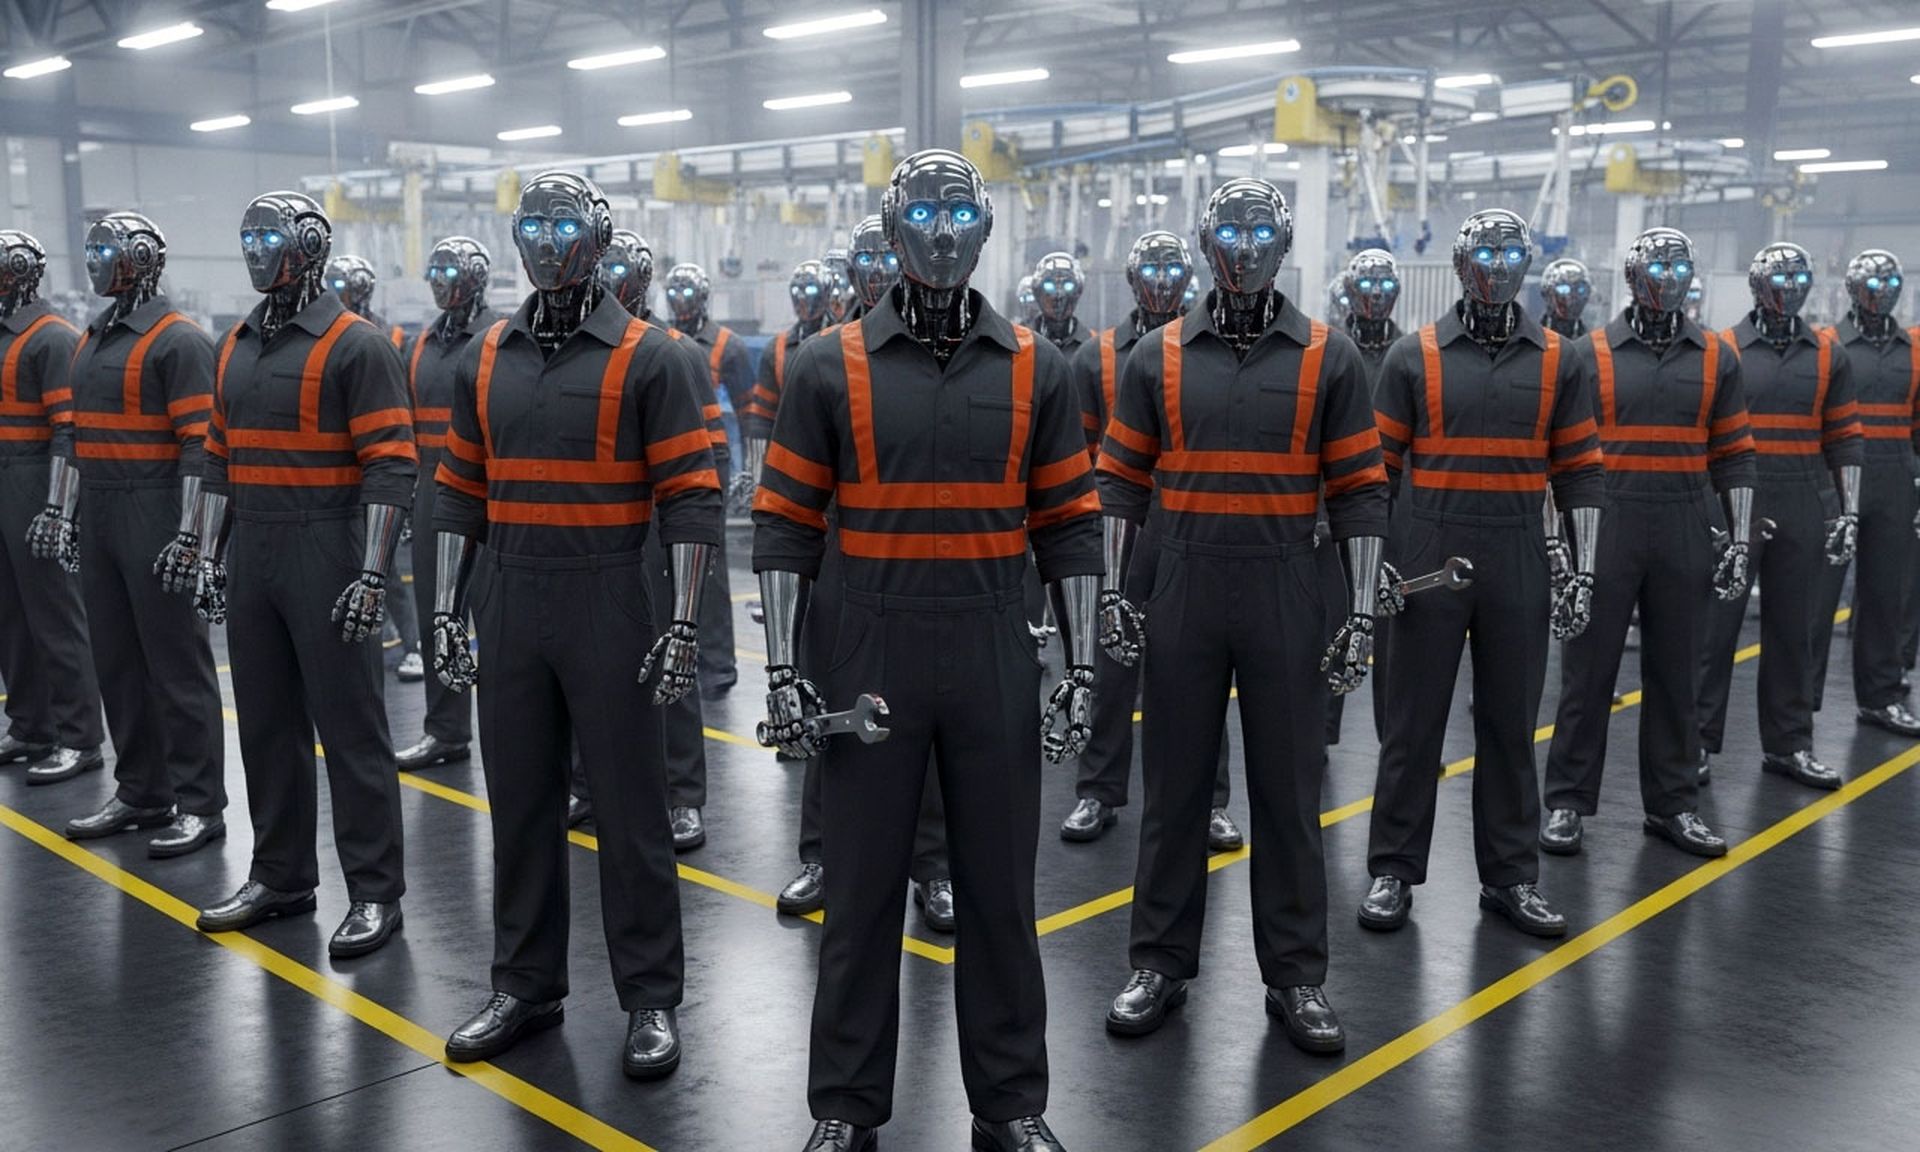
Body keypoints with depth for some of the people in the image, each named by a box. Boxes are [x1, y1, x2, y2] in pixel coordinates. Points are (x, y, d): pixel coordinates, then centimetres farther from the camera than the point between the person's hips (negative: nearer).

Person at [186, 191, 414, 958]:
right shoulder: (236, 348, 14)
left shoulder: (356, 347, -9)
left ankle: (375, 893, 6)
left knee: (349, 725, -2)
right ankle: (281, 876, 26)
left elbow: (391, 467, -14)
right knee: (266, 722, 13)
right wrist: (204, 551, 14)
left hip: (327, 557, -7)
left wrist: (373, 574, -19)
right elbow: (221, 457, 19)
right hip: (251, 556, 7)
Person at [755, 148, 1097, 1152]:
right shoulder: (829, 367, -1)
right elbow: (785, 524, 0)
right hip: (873, 655, -1)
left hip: (995, 659, 1)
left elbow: (1069, 527, 5)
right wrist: (781, 668, -7)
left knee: (998, 883, 9)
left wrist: (1082, 668, -1)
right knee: (861, 885, 8)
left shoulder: (1035, 369, 3)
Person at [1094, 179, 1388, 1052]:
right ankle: (1161, 963, 22)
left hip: (1287, 597, -1)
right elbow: (1122, 481, 7)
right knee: (1173, 784, 9)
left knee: (1289, 789, 6)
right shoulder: (1158, 356, 4)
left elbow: (1360, 489, 1)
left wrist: (1362, 611, -5)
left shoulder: (1330, 357, 1)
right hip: (1184, 592, 1)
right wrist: (1110, 591, -1)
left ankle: (1295, 976, 18)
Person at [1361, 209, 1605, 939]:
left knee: (1510, 722, 9)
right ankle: (1393, 872, 14)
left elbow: (1580, 471, 7)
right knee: (1414, 720, 4)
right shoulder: (1415, 357, 1)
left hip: (1518, 566, 2)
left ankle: (1511, 876, 20)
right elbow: (1377, 466, 2)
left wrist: (1584, 571, 1)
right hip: (1429, 560, -2)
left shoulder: (1557, 361, 6)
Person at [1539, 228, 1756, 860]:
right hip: (1605, 529, -3)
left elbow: (1734, 455, 9)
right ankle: (1567, 802, 12)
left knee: (1675, 671, 10)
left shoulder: (1716, 358, 8)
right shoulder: (1589, 353, -1)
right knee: (1588, 670, 3)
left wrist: (1741, 539, 3)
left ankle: (1672, 803, 21)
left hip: (1684, 535, 3)